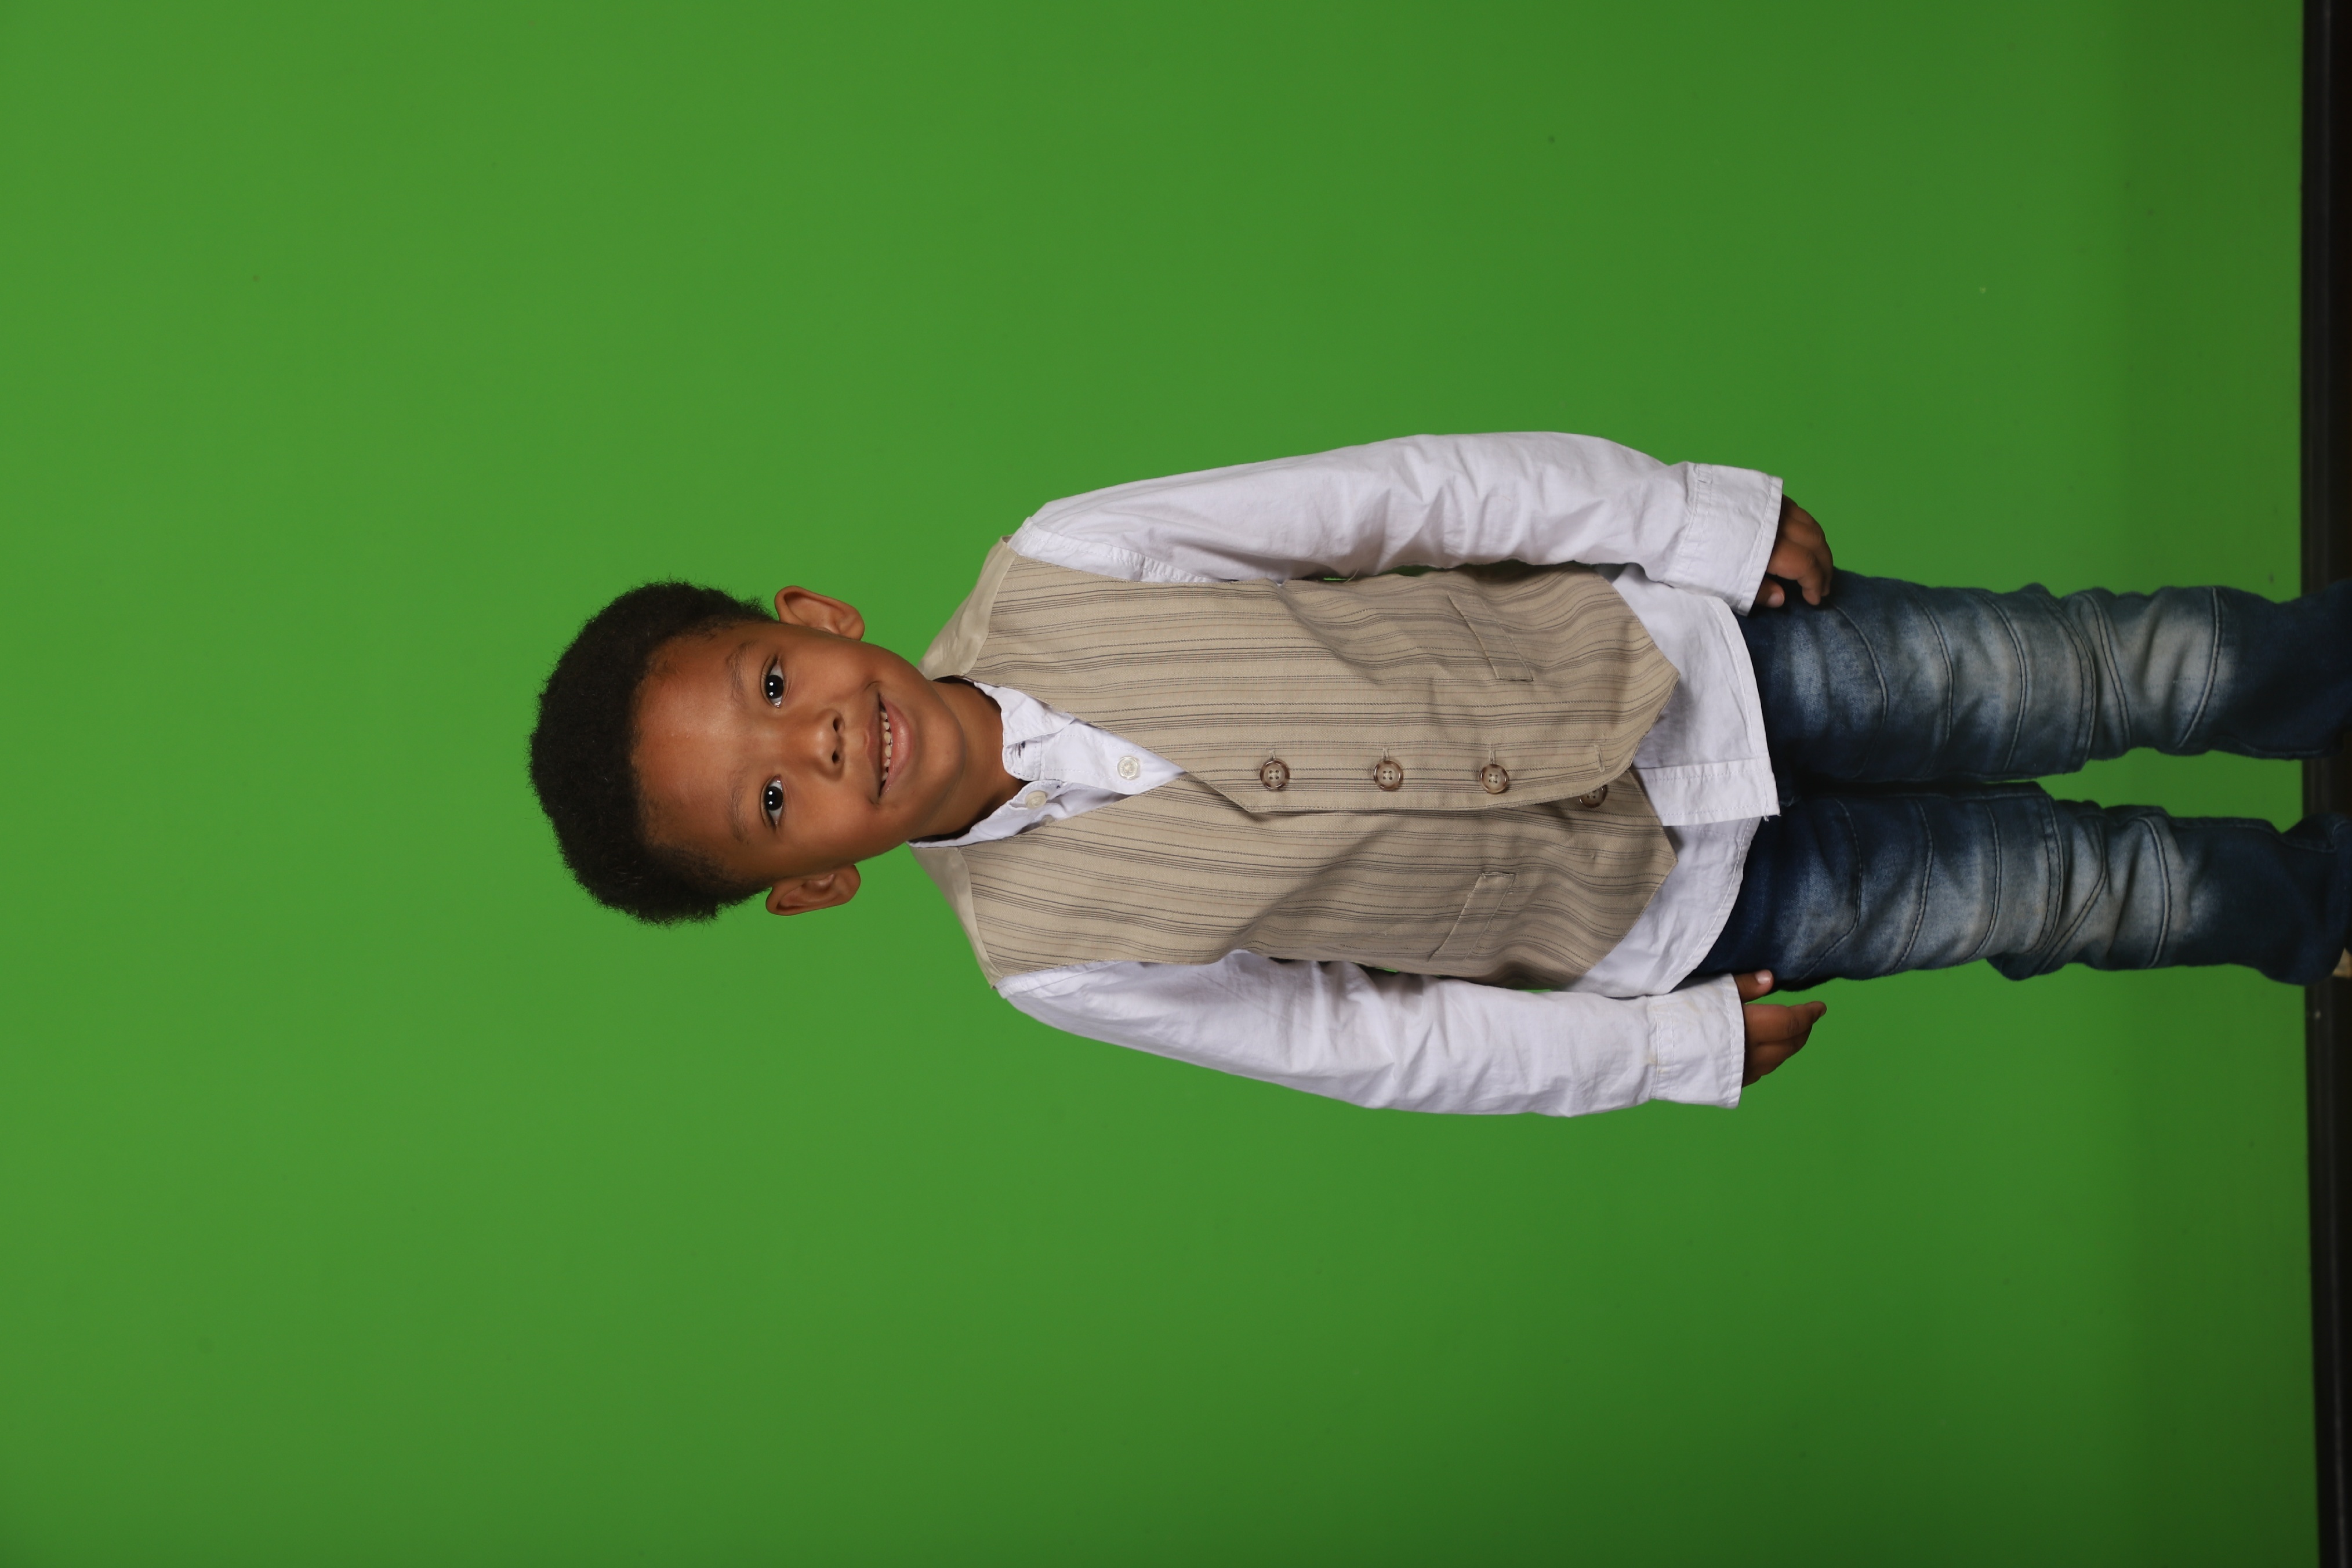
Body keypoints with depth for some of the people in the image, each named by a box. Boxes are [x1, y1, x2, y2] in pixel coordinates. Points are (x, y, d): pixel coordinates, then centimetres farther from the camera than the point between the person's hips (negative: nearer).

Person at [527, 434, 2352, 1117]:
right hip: (1673, 909, -1)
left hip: (1672, 645, 1)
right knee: (2071, 887, 10)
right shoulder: (1057, 954, -20)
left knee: (2120, 669, 9)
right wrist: (1682, 1049, -4)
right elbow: (1378, 1039, -9)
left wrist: (1709, 518, -9)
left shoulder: (1057, 573, -20)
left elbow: (1416, 493, -12)